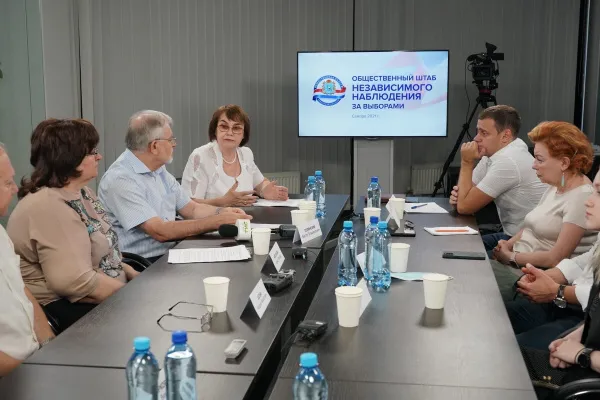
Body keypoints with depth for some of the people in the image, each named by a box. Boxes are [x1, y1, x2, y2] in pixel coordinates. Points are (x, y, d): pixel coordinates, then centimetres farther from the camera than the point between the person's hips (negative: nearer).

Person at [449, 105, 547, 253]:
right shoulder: (492, 153, 4)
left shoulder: (508, 161, -25)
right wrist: (459, 195, -11)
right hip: (512, 235, 9)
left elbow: (465, 206, -21)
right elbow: (468, 198, 12)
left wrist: (466, 162, -14)